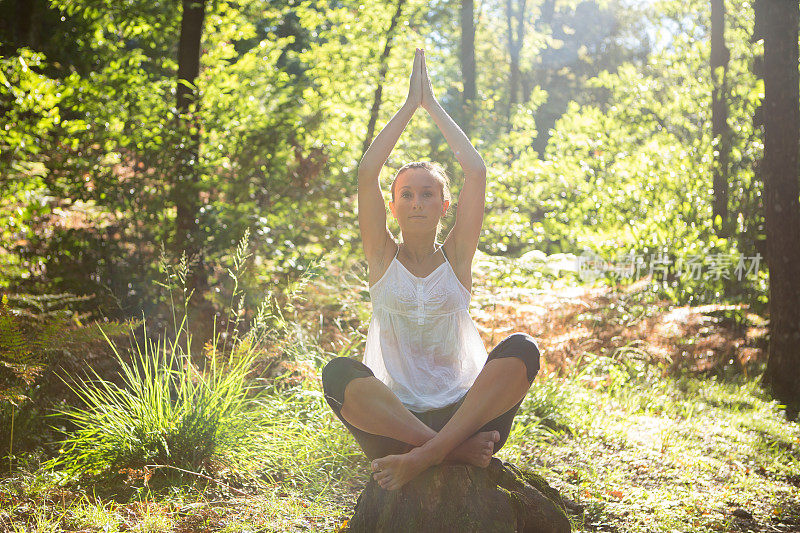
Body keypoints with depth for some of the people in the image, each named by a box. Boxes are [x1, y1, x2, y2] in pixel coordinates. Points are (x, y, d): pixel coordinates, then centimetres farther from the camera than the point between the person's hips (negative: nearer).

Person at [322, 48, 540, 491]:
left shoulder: (457, 255, 7)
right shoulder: (383, 256, 7)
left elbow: (476, 171, -2)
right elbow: (367, 171, -5)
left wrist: (433, 106, 5)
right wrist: (410, 104, 1)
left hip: (463, 412, 1)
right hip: (393, 421, -1)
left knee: (522, 349, -26)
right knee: (339, 373, -30)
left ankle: (427, 453, -34)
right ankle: (456, 450, -33)